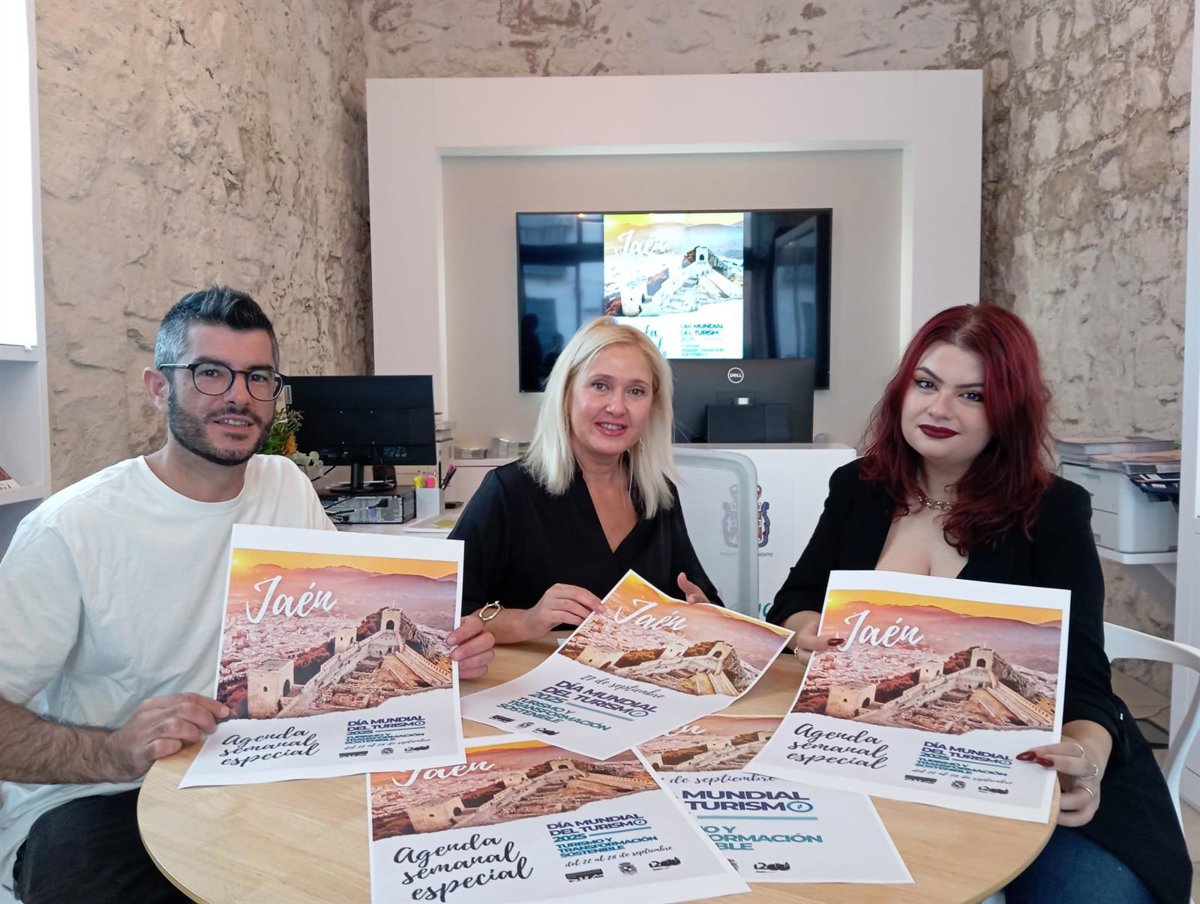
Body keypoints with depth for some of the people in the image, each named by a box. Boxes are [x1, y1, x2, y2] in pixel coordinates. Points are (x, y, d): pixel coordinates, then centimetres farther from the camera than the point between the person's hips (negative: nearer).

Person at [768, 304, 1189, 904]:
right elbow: (796, 600, 7)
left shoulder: (1054, 512, -6)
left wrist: (1086, 759, -34)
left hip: (1022, 770, -1)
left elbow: (1081, 676, -12)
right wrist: (809, 631, -17)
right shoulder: (857, 489, 3)